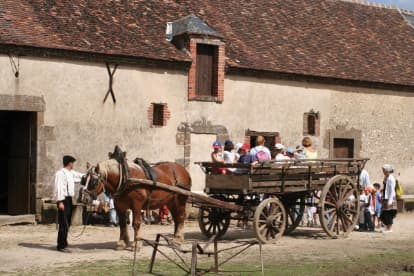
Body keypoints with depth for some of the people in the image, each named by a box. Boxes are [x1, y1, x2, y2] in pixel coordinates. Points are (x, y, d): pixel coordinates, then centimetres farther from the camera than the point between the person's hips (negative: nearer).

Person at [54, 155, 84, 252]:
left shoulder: (71, 173, 13)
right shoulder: (60, 173, -13)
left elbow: (80, 176, 28)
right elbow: (58, 188, -19)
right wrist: (60, 202, -24)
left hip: (69, 200, 9)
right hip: (63, 200, -9)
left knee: (67, 224, 14)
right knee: (64, 224, -8)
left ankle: (62, 244, 23)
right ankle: (62, 246, -3)